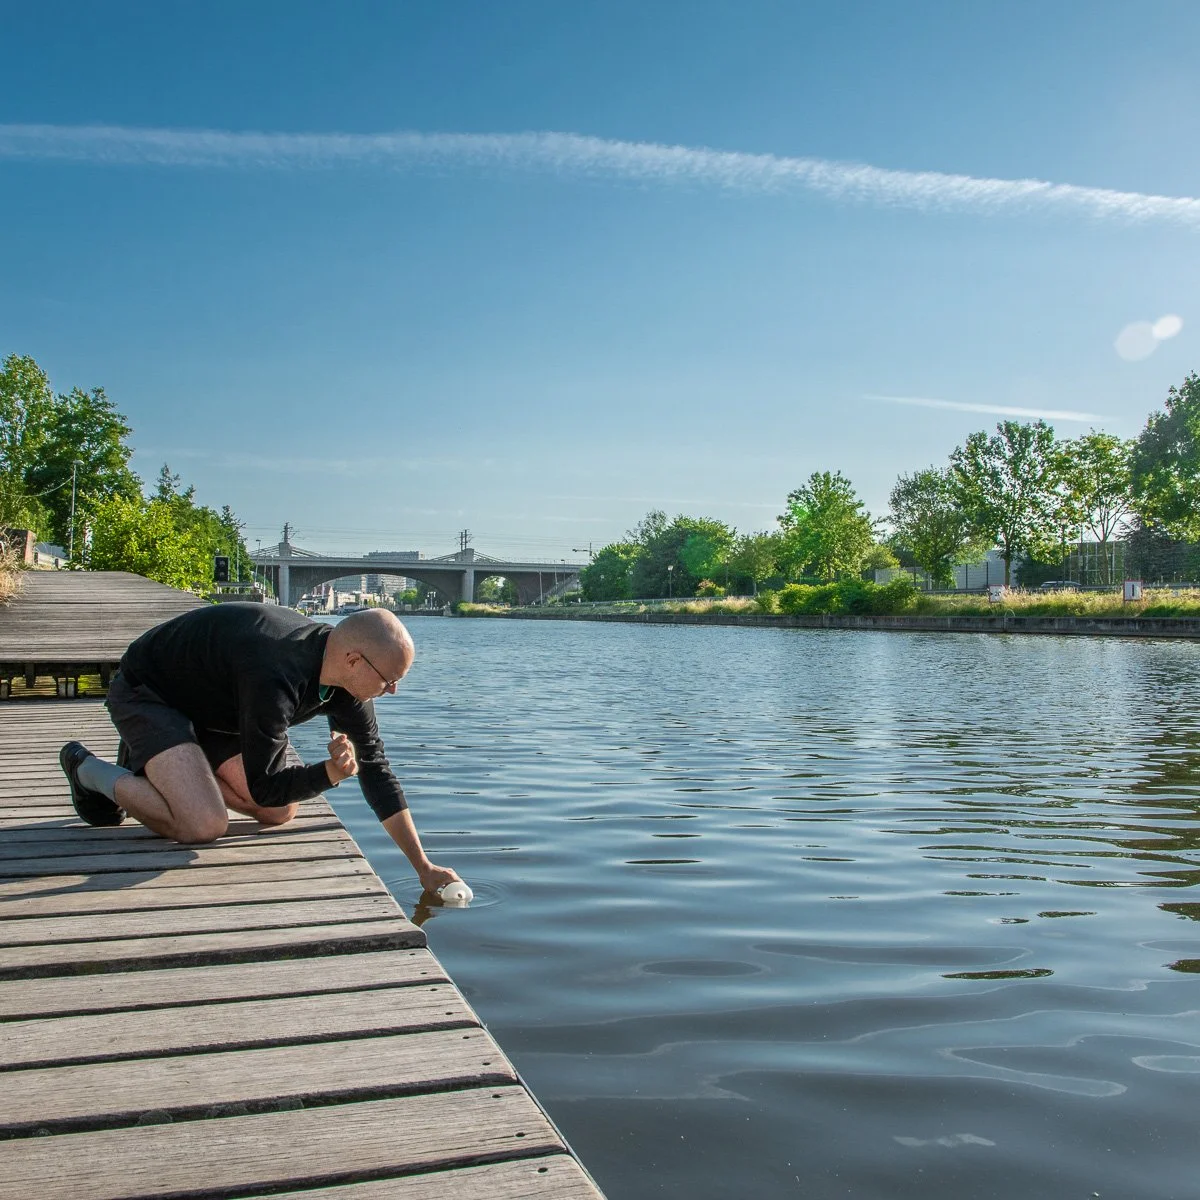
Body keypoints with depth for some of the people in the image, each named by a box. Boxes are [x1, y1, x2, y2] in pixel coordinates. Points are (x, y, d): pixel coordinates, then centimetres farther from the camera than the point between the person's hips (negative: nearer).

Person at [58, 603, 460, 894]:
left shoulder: (348, 677, -13)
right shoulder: (276, 677, -40)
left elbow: (377, 773, -4)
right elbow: (264, 786, -32)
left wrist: (424, 867, -2)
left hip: (212, 704, 8)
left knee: (280, 813, 1)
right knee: (204, 825, -25)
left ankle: (157, 764, 18)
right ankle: (90, 770, 0)